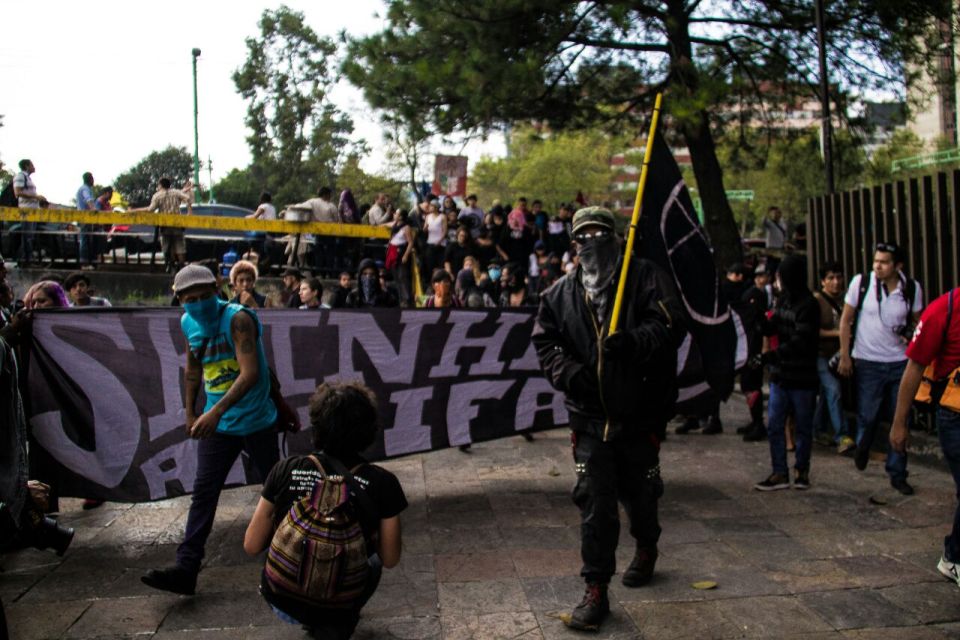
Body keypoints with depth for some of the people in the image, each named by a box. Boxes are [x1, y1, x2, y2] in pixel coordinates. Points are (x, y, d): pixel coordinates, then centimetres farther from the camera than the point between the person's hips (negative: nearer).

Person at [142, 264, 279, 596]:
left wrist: (216, 412, -35)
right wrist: (190, 413, 17)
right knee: (203, 492, -2)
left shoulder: (237, 318, -18)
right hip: (216, 423, 5)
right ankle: (185, 568, -2)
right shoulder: (189, 323, 3)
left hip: (256, 421, -5)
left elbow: (250, 372, -28)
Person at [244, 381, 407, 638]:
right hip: (334, 607, -1)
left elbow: (252, 546, -4)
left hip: (282, 603, 1)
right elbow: (390, 560, -5)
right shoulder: (382, 483, -14)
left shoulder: (285, 470, -11)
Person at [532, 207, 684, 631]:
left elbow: (671, 325, -14)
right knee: (594, 503, 0)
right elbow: (544, 341, 8)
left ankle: (646, 548, 49)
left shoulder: (645, 277, -4)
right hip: (590, 417, 2)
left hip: (640, 415, -1)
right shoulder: (561, 293, 7)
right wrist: (566, 371, -10)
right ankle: (596, 591, 11)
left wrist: (635, 342, -32)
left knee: (639, 493, 17)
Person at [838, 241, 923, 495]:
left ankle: (897, 474, 19)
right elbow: (846, 320, -1)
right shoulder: (861, 282, -7)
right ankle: (862, 447, 39)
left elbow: (917, 321, 12)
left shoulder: (912, 288, -2)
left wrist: (912, 335, -12)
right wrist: (844, 356, -4)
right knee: (867, 417, 5)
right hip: (868, 362, -2)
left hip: (900, 363, 2)